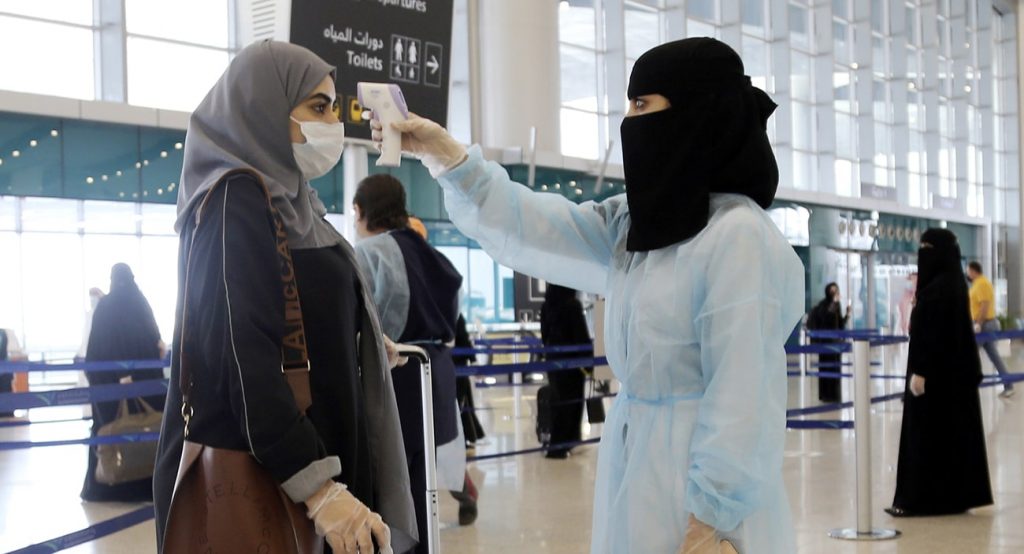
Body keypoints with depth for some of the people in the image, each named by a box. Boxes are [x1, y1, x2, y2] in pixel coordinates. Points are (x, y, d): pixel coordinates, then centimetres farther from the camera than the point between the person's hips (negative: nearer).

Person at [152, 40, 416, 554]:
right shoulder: (235, 201, -13)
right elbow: (243, 357, -23)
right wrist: (319, 486, -27)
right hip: (253, 479, -9)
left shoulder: (286, 200, 14)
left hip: (290, 465, 9)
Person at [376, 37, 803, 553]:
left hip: (699, 483, -8)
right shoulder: (633, 225, 9)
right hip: (636, 471, 8)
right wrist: (445, 155, 1)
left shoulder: (739, 238, -17)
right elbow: (528, 229, 9)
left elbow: (743, 400, -19)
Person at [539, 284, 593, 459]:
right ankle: (558, 447, 2)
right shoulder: (572, 305, -15)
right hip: (571, 360, -6)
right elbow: (582, 336, -15)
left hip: (553, 359, 7)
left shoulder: (546, 305, 4)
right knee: (570, 403, 2)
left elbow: (545, 334, 11)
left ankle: (558, 445, 19)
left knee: (560, 402, 15)